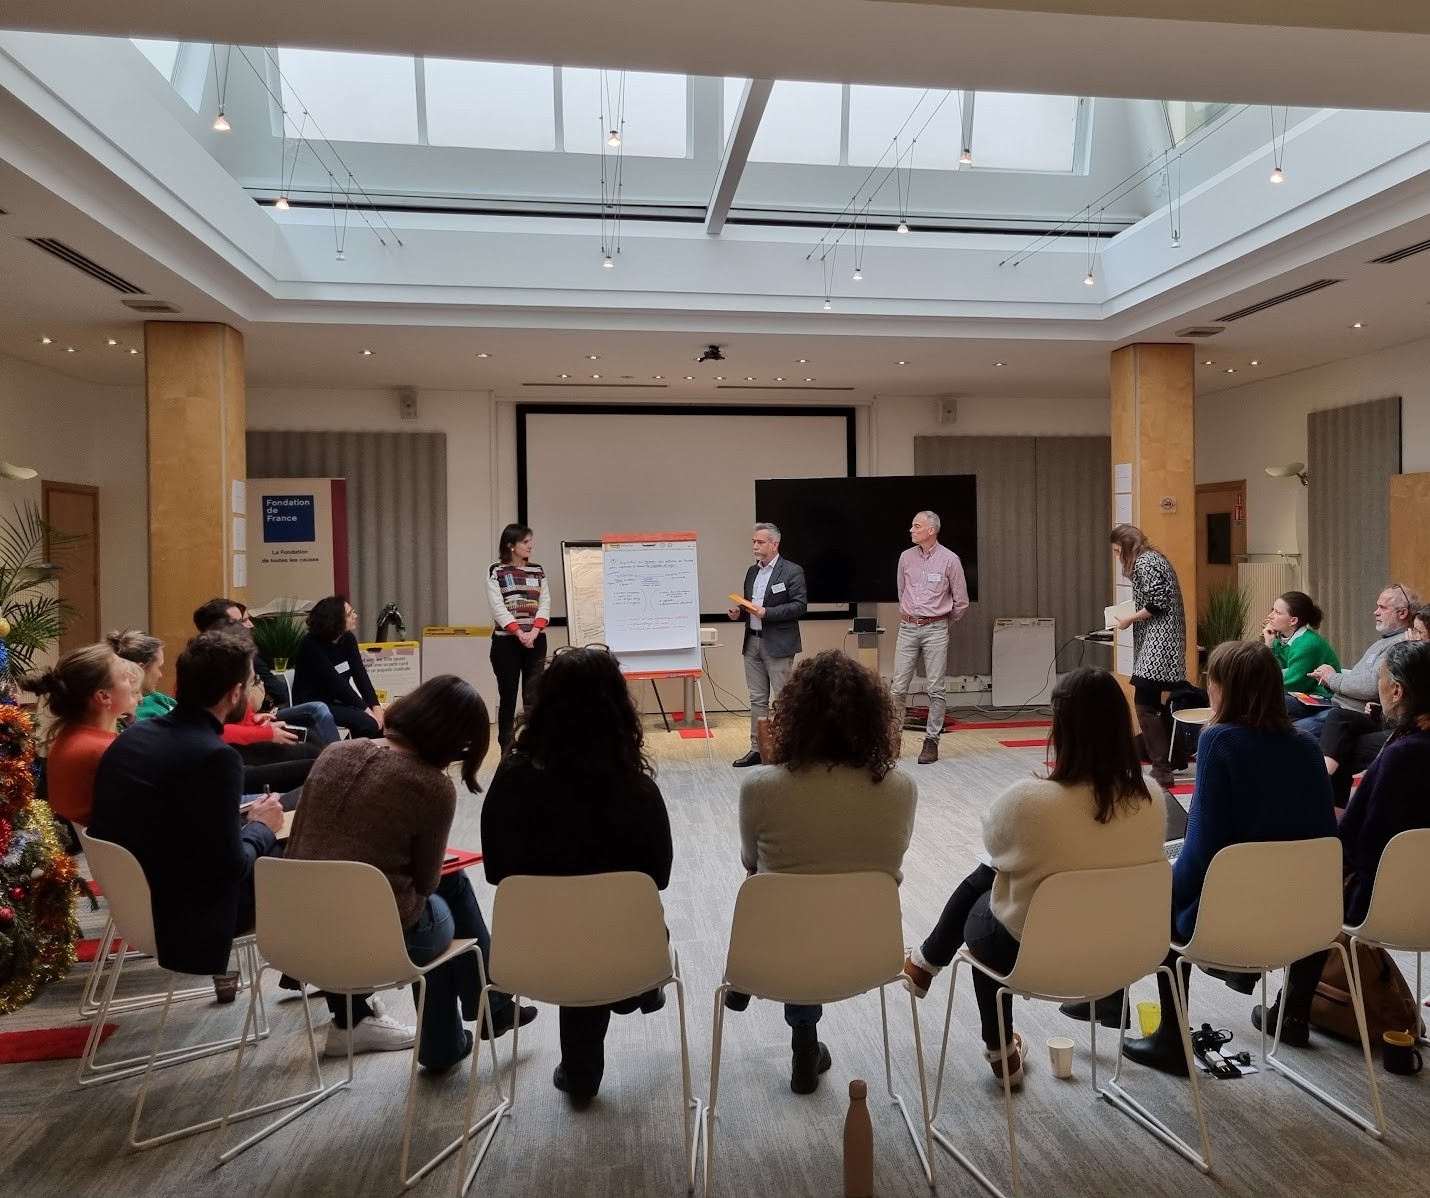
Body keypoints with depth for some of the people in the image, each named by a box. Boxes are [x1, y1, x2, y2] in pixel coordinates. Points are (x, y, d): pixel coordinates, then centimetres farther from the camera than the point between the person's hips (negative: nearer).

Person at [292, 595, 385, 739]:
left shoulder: (348, 639, 1)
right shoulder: (312, 645, -18)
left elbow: (360, 675, -6)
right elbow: (335, 683, -23)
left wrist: (375, 706, -19)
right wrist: (366, 709, -24)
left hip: (337, 701, 6)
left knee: (381, 718, -16)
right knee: (367, 722, -26)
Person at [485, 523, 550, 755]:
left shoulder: (538, 571, 10)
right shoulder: (496, 571, -1)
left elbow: (545, 604, 2)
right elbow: (497, 607, -10)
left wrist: (534, 632, -14)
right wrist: (519, 633, -20)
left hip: (536, 641, 3)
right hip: (506, 641, -3)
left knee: (533, 696, 0)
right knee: (507, 696, 3)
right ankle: (506, 749, 14)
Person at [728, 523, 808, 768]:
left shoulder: (792, 571, -7)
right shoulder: (752, 572, 14)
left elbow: (800, 605, -13)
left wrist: (766, 613, -21)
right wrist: (739, 611, 0)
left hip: (778, 644, -7)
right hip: (752, 642, 7)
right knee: (757, 699, 10)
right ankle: (757, 749, 16)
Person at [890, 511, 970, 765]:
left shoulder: (949, 559, -6)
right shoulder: (906, 557, 5)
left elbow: (961, 600, 2)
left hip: (935, 629, -3)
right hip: (907, 628, 3)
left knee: (936, 689, 1)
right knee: (898, 687, 2)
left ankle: (931, 741, 8)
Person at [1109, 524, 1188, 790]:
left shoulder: (1143, 562, -11)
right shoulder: (1153, 558, 19)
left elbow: (1156, 604, -18)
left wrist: (1130, 620, -7)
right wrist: (1134, 617, 14)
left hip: (1158, 644, -10)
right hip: (1165, 642, 10)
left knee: (1145, 705, -10)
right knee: (1161, 704, 12)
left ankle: (1161, 771, -9)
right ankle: (1168, 763, 16)